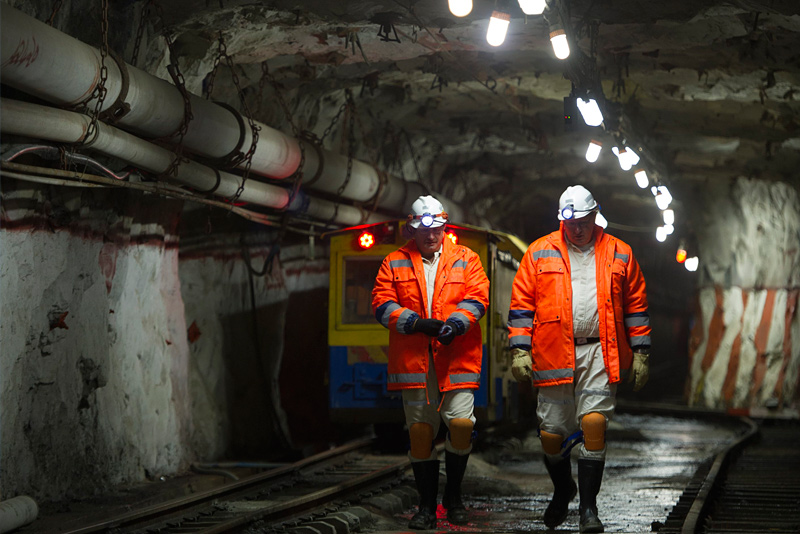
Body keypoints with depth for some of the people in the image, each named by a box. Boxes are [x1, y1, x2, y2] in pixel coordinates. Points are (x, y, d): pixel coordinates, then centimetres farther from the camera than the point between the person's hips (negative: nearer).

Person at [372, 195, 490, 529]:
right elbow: (382, 303, 0)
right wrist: (417, 322, -13)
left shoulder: (466, 260, 10)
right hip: (413, 359, 1)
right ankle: (426, 505, 13)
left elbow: (477, 298, -1)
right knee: (420, 429, 2)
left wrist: (455, 323, -18)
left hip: (456, 355, -1)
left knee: (461, 422, -12)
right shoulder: (395, 263, 11)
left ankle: (454, 495, 10)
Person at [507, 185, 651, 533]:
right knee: (552, 433, 4)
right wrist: (520, 350, -2)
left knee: (594, 423, -14)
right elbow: (521, 303, 5)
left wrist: (640, 354, 7)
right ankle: (562, 490, 33)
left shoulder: (619, 255, 8)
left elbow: (636, 305, 11)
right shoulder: (540, 253, 5)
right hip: (554, 354, 1)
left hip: (600, 353, -1)